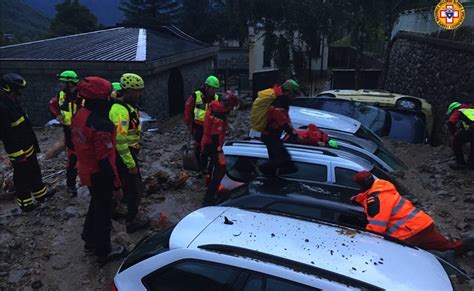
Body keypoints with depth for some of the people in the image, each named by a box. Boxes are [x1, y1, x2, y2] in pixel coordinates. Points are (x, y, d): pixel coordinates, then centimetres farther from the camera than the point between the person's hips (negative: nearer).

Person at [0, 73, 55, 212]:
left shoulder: (11, 102, 7)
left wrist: (33, 144, 20)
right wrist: (19, 154, -24)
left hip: (28, 147, 10)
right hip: (19, 152, -10)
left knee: (35, 172, 23)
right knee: (22, 178, 7)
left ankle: (41, 194, 40)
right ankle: (26, 204, 22)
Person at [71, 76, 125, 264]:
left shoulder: (79, 115, -1)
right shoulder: (100, 125, -30)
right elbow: (106, 159, -27)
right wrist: (116, 185, -18)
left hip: (86, 171, 9)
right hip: (100, 176, -9)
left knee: (95, 205, 27)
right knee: (103, 212, 9)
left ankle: (90, 242, 44)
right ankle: (104, 252, 28)